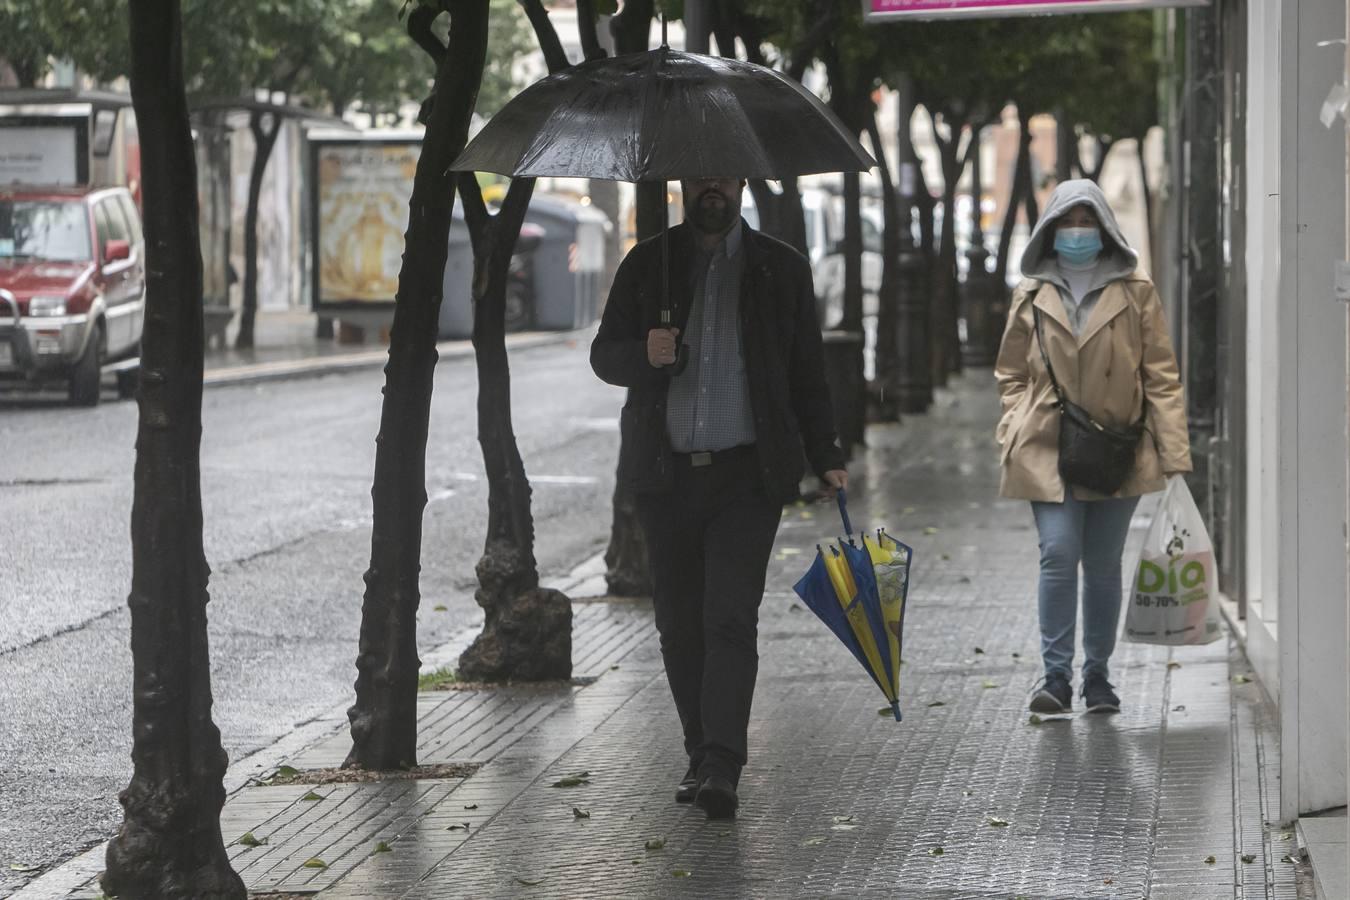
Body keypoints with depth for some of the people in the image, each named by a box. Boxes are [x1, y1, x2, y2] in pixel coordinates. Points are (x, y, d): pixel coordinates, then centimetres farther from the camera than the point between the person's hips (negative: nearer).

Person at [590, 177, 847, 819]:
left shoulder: (781, 268, 8)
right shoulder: (648, 264, 9)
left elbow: (807, 372, 11)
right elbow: (605, 356, 7)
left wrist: (826, 457, 6)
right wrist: (645, 354, -15)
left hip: (747, 476, -2)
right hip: (666, 475, 2)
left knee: (730, 618, -13)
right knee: (680, 624, 6)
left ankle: (722, 767, -16)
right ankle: (702, 756, 18)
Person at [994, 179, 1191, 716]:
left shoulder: (1135, 290, 3)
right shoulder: (1031, 294, 7)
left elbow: (1161, 375, 3)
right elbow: (1011, 375, 15)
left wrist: (1173, 450, -4)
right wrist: (1014, 437, 1)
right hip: (1048, 449, 0)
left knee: (1103, 566, 6)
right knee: (1058, 555, -13)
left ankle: (1097, 678, 18)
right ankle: (1056, 676, -9)